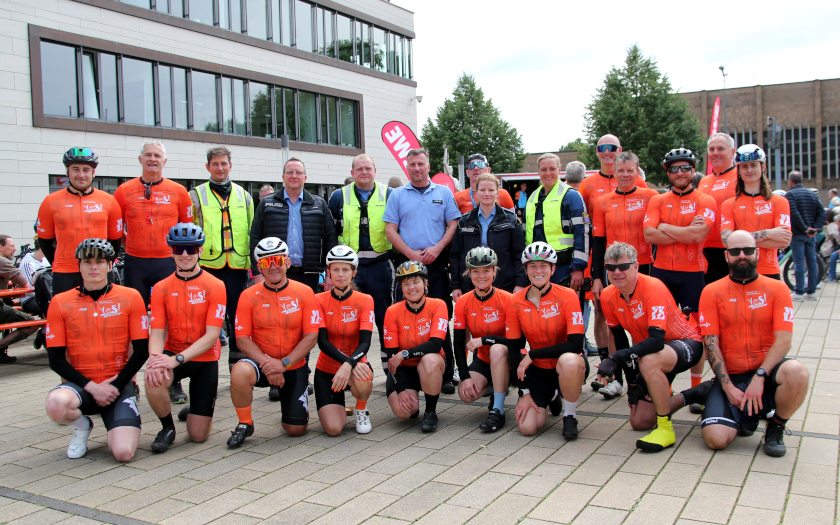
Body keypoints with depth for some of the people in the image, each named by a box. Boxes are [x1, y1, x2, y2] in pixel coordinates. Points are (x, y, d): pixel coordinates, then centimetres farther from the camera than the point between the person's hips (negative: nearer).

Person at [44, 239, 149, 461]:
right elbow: (56, 359, -1)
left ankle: (118, 424, 17)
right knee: (56, 404, -36)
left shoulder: (130, 297, 0)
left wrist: (115, 386, -9)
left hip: (119, 385, -1)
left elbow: (141, 350, 0)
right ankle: (82, 425, 2)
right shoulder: (60, 303, 1)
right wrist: (91, 387, -12)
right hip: (80, 384, 1)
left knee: (123, 452, -21)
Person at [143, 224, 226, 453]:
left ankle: (196, 411, 36)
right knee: (153, 380, -35)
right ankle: (167, 427, -4)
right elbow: (157, 333, -7)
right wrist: (155, 358, -30)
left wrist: (177, 359, -28)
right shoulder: (161, 288, -1)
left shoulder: (215, 286, -9)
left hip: (205, 359, -1)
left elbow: (212, 336, -15)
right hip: (172, 355, 2)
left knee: (198, 435, -3)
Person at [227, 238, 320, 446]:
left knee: (296, 430, 0)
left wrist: (283, 363, -19)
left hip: (294, 367, 1)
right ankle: (245, 423, -9)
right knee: (240, 372, -36)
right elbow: (242, 339, -8)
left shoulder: (304, 293, -6)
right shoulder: (249, 296, -5)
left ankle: (294, 405, 38)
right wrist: (266, 363, -23)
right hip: (261, 363, 0)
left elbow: (311, 336, -9)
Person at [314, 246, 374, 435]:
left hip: (356, 365, 0)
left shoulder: (364, 300, -7)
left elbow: (365, 342, -16)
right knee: (333, 428, -18)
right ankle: (337, 407, 21)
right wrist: (348, 361, -30)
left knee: (361, 380, -38)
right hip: (327, 369, 0)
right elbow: (322, 341, -13)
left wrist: (349, 365, -36)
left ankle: (361, 411, -2)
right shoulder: (319, 300, -5)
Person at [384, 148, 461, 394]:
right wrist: (411, 253, -8)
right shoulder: (398, 195, 11)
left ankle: (445, 375, 3)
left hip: (437, 263, 0)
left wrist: (436, 248, -10)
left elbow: (453, 224, 6)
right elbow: (390, 230, 5)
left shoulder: (444, 193, 11)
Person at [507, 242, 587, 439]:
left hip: (569, 367, -3)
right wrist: (525, 391, -7)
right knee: (527, 427, -15)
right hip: (538, 371, 3)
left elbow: (576, 344, -22)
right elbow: (514, 350, -2)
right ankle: (551, 397, 21)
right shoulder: (516, 302, -5)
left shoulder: (567, 296, -14)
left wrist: (533, 354, -20)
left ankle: (570, 416, -10)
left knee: (569, 360, -40)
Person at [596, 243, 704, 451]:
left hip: (686, 344, -7)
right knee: (639, 422, 5)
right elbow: (620, 339, 1)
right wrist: (632, 382, 0)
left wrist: (616, 359, -47)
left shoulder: (653, 288, -29)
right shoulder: (608, 296, -10)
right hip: (649, 351, 7)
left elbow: (657, 340, -38)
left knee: (648, 361, -41)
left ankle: (665, 428, -22)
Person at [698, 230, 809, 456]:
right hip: (730, 376, 0)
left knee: (797, 373, -35)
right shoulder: (712, 292, 1)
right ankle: (745, 416, 17)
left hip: (767, 372, 0)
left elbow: (784, 341, -8)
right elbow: (711, 344, -5)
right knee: (716, 439, -21)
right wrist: (728, 387, -13)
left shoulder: (777, 289, 1)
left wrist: (759, 377, -21)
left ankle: (776, 426, -4)